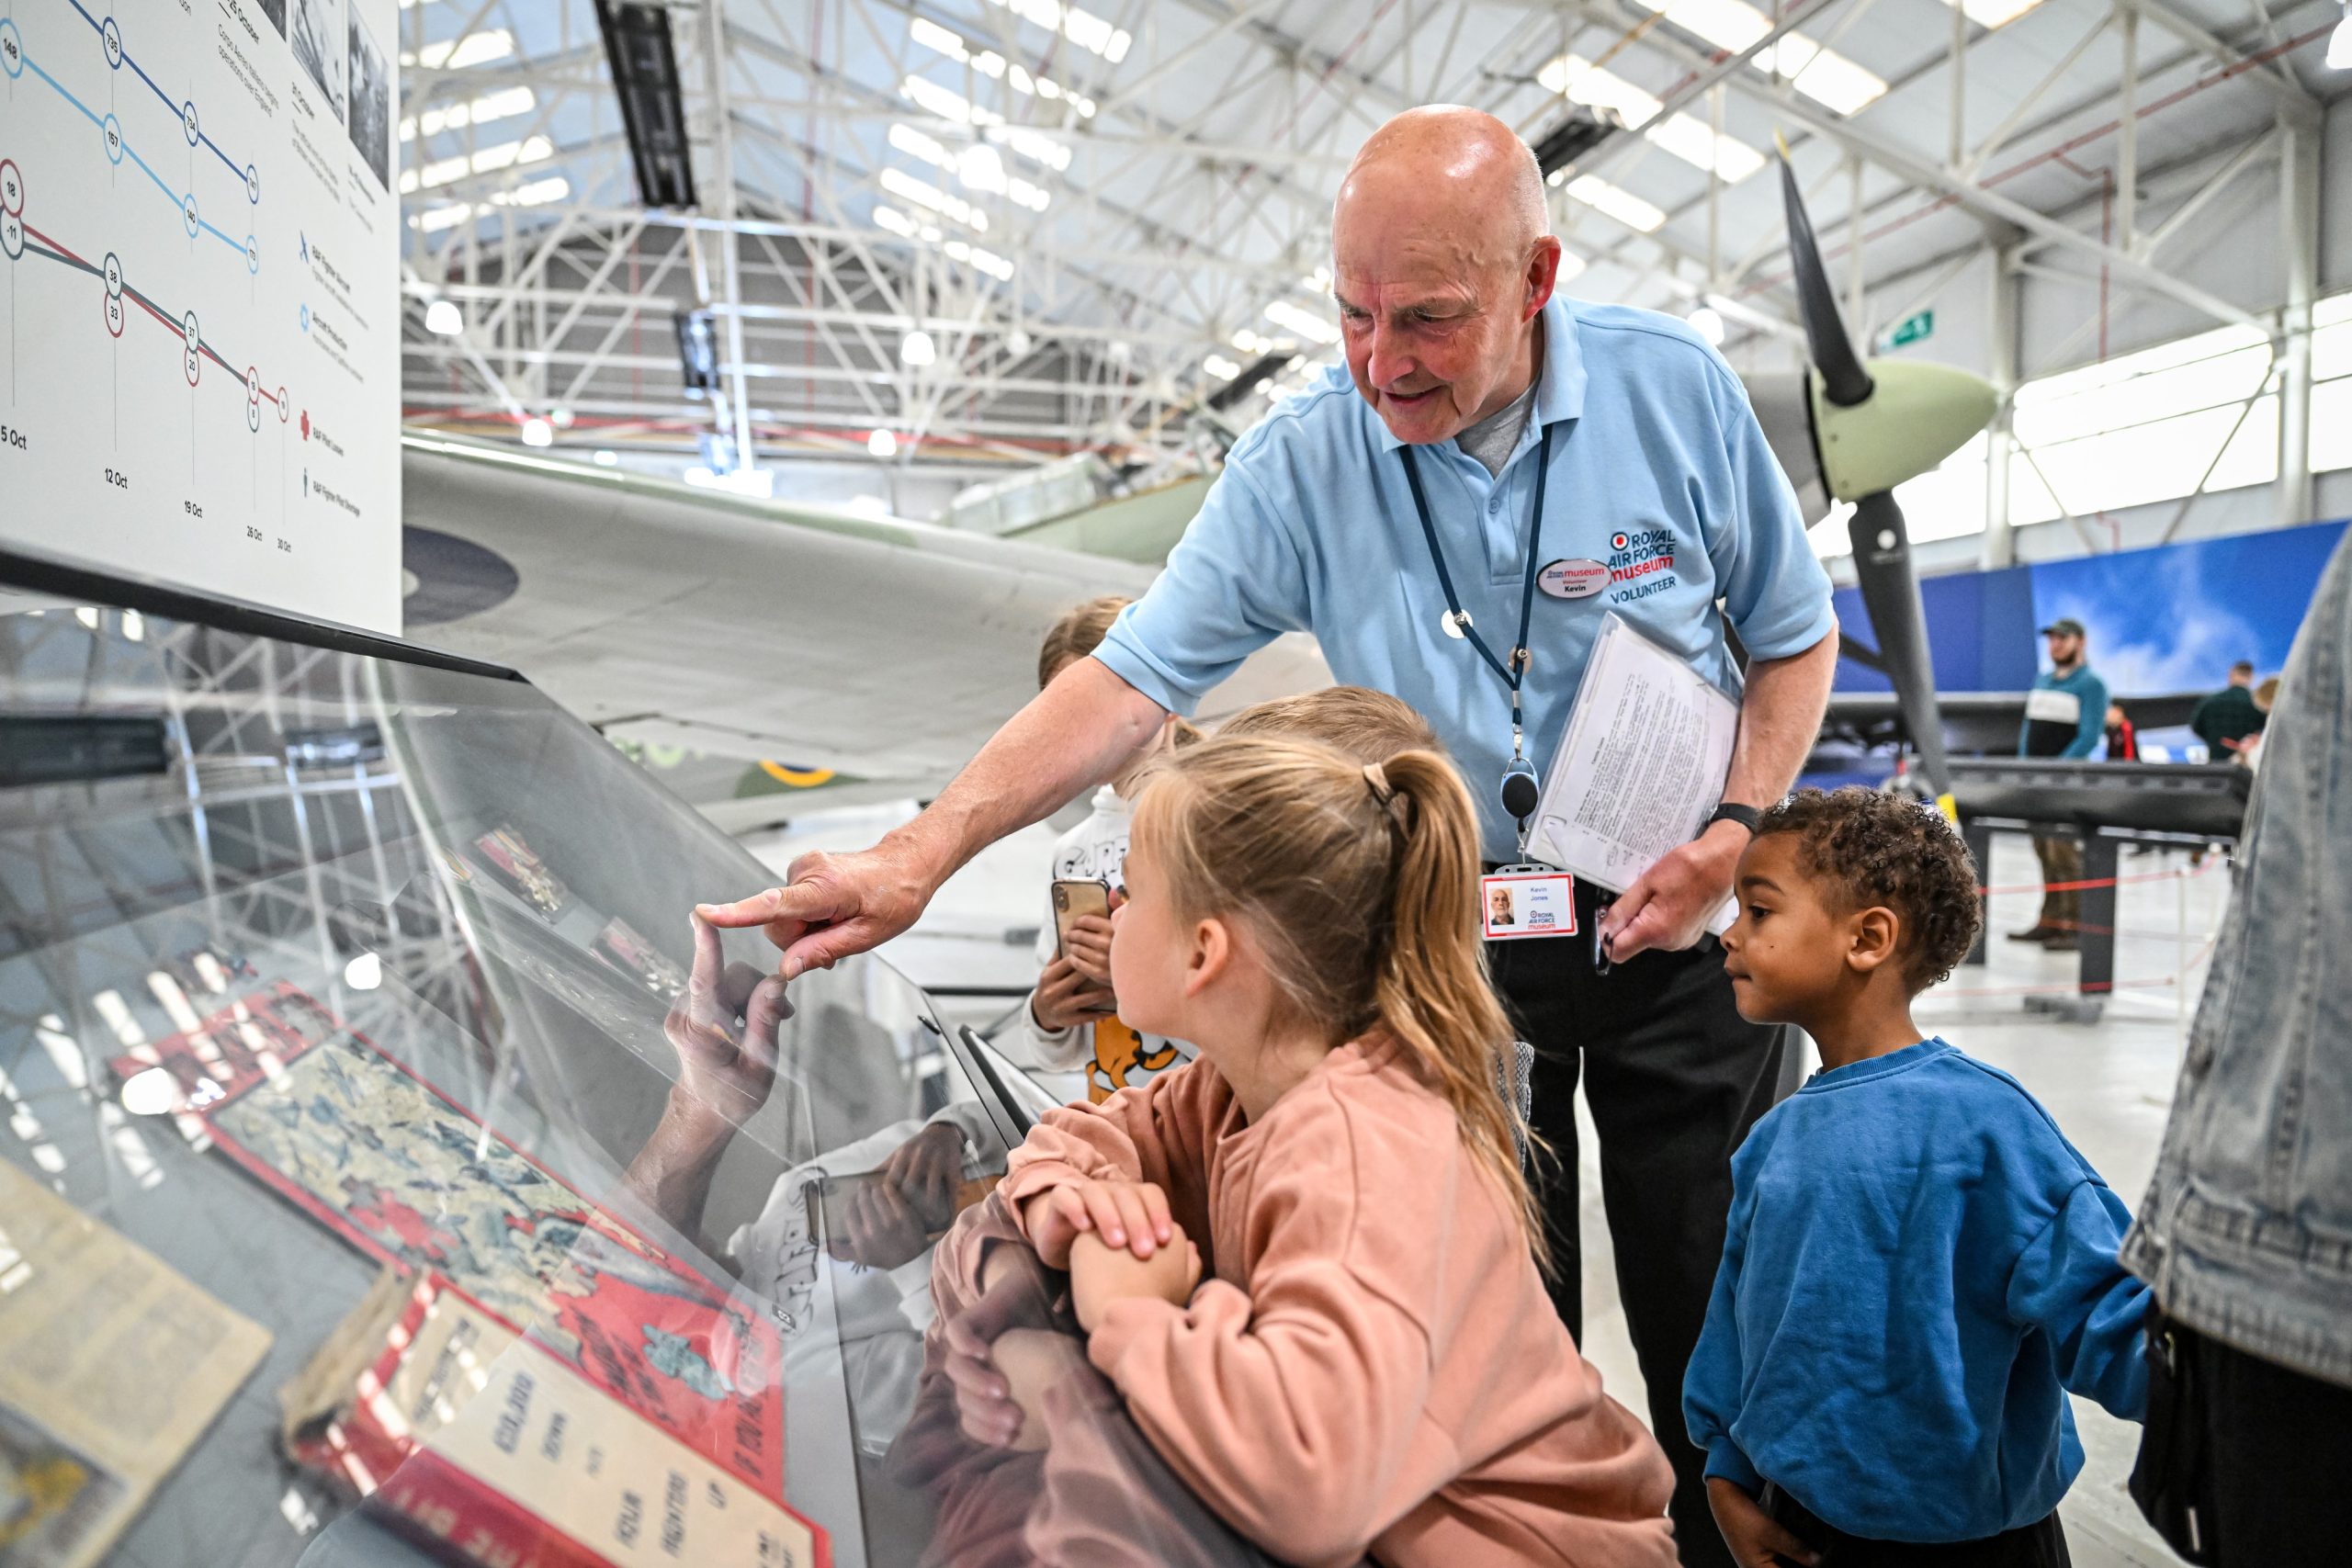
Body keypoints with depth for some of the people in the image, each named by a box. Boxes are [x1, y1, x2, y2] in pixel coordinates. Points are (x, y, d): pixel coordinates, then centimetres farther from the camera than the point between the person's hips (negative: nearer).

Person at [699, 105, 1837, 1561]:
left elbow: (1796, 635, 2)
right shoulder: (1306, 459, -13)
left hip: (1670, 916, 1)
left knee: (1714, 1307, 13)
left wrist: (1738, 829, -13)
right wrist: (917, 856, -26)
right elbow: (1129, 677, -17)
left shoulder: (1675, 388, -10)